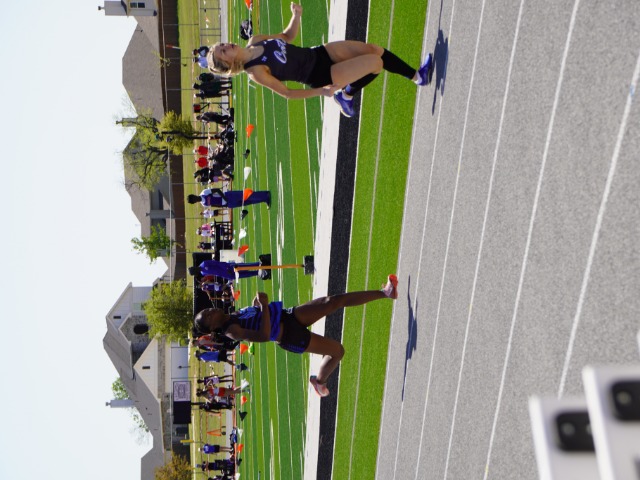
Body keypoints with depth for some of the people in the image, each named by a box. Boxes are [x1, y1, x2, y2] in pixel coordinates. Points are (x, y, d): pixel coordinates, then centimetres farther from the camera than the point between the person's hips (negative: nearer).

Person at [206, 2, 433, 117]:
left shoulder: (254, 41, 0)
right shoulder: (255, 72, -19)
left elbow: (287, 36, 12)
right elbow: (285, 92, -14)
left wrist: (296, 15, -8)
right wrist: (321, 92, -15)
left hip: (319, 53, 7)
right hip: (320, 76, -7)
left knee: (375, 50, 1)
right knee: (376, 62, -14)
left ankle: (417, 76, 18)